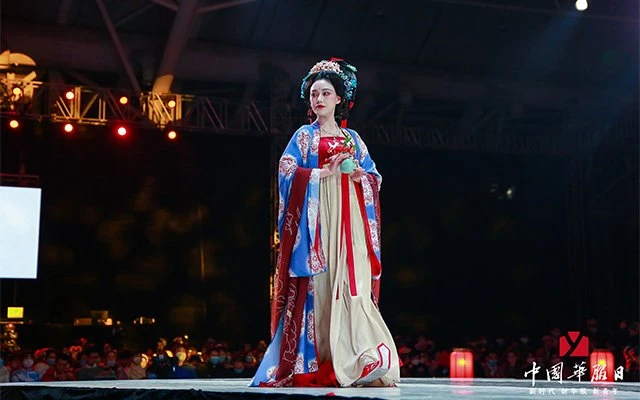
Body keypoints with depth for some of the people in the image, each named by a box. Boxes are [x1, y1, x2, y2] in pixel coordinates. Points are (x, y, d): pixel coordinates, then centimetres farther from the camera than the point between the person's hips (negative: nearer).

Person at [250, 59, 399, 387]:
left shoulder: (352, 138, 20)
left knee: (353, 285, -10)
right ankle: (320, 363, -8)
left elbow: (374, 177, 17)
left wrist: (360, 176, -5)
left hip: (349, 217, 3)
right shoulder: (304, 136, 10)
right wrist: (324, 172, -13)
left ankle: (358, 361, -15)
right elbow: (286, 171, -4)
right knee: (320, 285, -10)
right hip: (318, 216, -3)